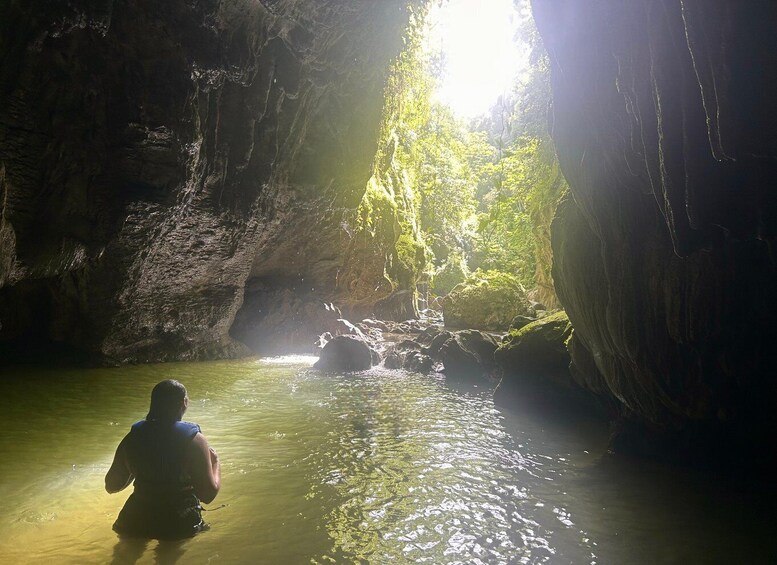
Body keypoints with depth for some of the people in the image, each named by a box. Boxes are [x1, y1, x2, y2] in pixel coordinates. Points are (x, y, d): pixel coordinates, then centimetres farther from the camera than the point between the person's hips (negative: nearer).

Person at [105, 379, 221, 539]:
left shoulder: (133, 437, -5)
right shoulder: (194, 440, -17)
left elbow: (111, 486, 6)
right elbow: (208, 495, -18)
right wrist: (216, 464, 0)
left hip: (135, 525, 4)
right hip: (178, 527, -4)